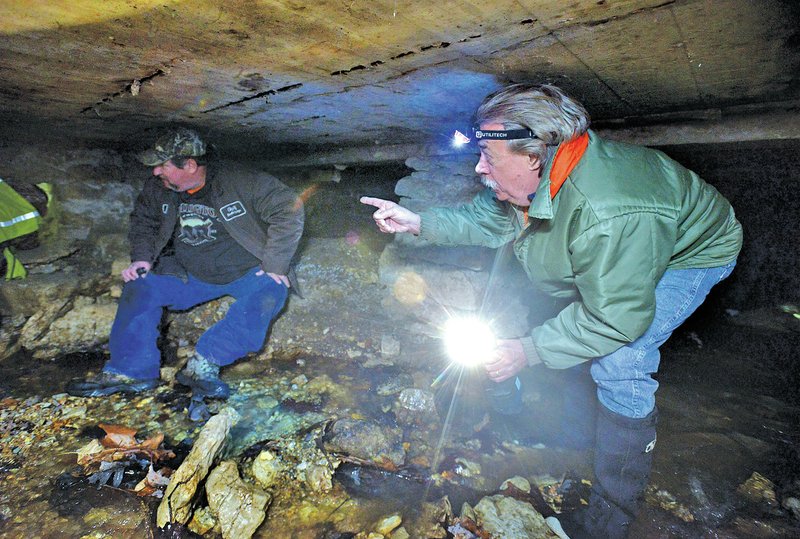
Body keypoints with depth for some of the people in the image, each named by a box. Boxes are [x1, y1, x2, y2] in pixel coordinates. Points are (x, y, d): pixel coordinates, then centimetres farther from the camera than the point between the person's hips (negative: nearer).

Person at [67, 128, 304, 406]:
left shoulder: (240, 182, -20)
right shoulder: (157, 191, 0)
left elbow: (289, 209, -23)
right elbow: (143, 222, 18)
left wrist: (275, 265, -25)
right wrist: (142, 257, -2)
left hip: (247, 273, -5)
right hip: (192, 275, 5)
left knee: (270, 292, -34)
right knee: (140, 285, -11)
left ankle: (204, 362, -32)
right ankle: (131, 370, -6)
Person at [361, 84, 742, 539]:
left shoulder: (607, 218, -44)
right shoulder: (535, 176, -19)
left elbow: (615, 319, -35)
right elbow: (487, 219, -4)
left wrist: (529, 351, -32)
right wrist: (419, 222, -14)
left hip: (691, 253, -8)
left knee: (619, 365, -23)